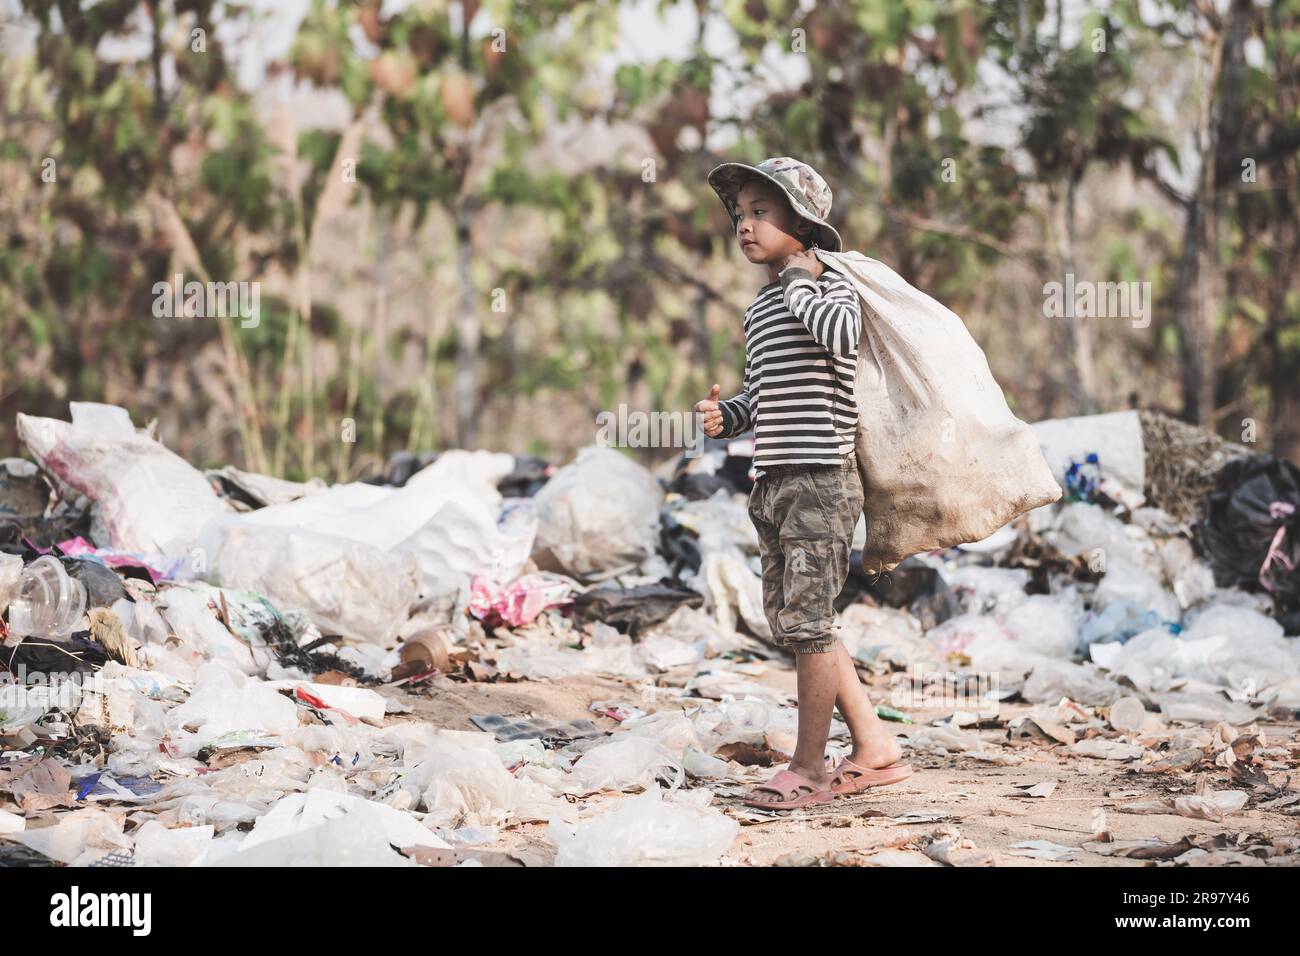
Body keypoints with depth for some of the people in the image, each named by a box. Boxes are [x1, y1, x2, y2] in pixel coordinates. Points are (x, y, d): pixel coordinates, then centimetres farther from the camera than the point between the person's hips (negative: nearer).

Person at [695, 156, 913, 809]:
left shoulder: (830, 289, -7)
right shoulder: (758, 311, 17)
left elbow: (842, 334, -31)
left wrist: (798, 282, -14)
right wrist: (726, 416, 6)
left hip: (821, 478, -9)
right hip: (775, 484, 9)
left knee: (806, 620, -6)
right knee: (790, 622, 11)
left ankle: (810, 766, 5)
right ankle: (875, 747, 20)